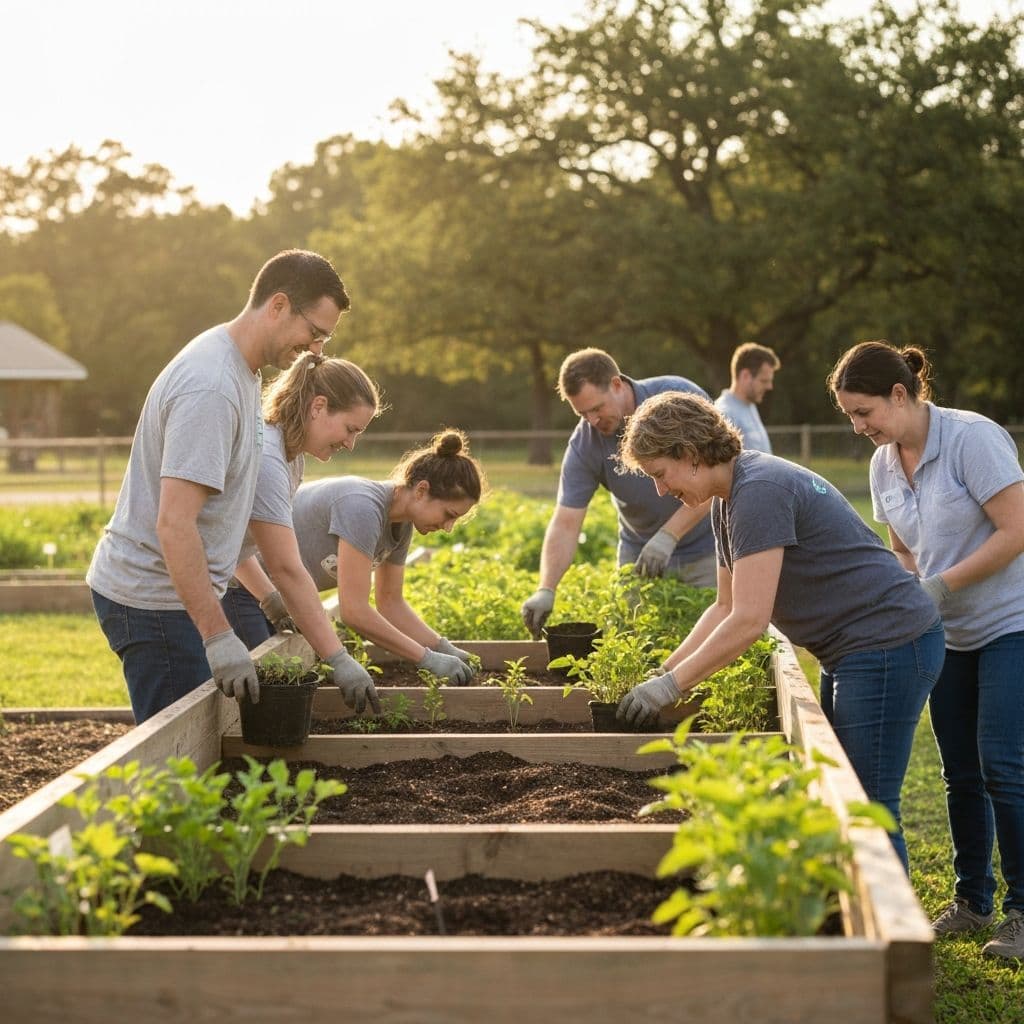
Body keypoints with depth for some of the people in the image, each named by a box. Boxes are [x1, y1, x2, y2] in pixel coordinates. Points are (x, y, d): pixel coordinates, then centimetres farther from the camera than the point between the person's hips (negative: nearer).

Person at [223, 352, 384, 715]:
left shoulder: (291, 454, 8)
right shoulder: (264, 457, -25)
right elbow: (287, 569, -30)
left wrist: (269, 598, 2)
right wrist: (339, 660, -30)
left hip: (231, 586, 10)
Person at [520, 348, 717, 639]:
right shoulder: (584, 445, -14)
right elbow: (566, 523, -16)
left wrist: (667, 536, -31)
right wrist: (546, 590, -30)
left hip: (707, 549, -2)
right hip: (640, 554, 2)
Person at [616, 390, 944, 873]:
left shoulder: (759, 492, -21)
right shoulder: (729, 499, 11)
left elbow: (749, 621, -25)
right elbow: (726, 607, 16)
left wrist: (671, 685, -17)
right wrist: (662, 671, 7)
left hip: (889, 645, -11)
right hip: (851, 651, 11)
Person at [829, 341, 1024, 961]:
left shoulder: (973, 439, -19)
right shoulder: (884, 465, 4)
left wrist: (941, 585, -20)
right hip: (949, 634, 7)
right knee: (961, 774, 9)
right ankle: (972, 899, 20)